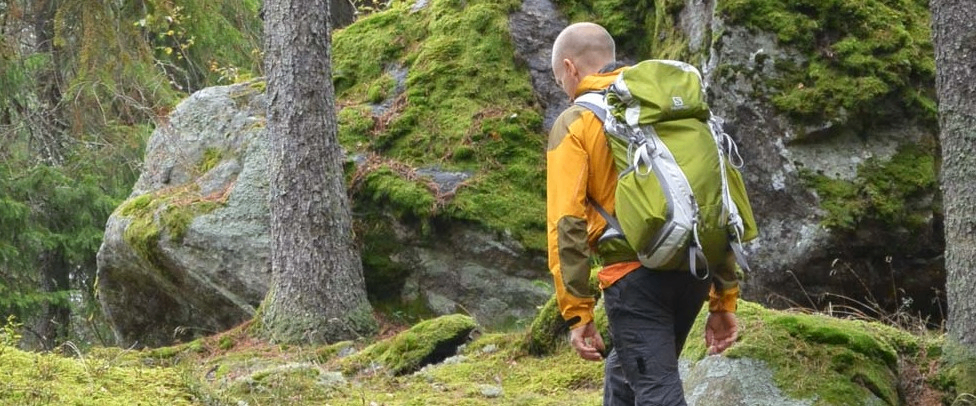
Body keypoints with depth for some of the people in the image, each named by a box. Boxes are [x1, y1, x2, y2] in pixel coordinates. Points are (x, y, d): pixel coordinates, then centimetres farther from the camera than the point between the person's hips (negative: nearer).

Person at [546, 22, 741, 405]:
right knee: (625, 374, 25)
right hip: (694, 271, 6)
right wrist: (724, 300, 17)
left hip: (635, 274, -6)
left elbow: (567, 225, -8)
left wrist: (578, 314, -7)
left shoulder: (574, 123, 1)